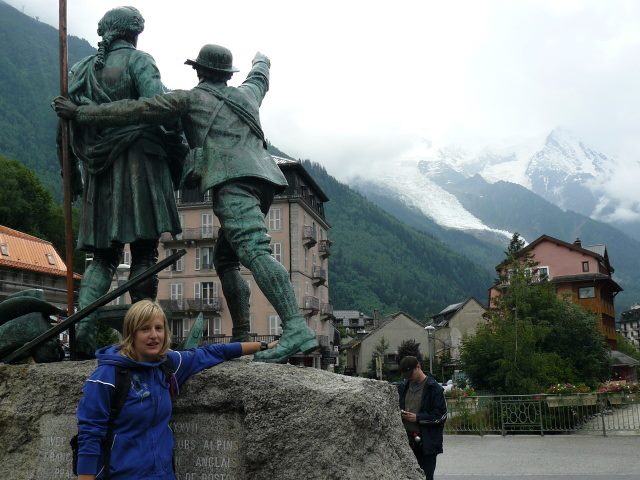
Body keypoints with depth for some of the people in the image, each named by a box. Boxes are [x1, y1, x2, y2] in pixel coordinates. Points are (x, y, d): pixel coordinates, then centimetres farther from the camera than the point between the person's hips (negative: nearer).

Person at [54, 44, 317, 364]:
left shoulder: (191, 98, 11)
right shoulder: (246, 94, 28)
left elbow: (137, 110, 7)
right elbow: (260, 76, 52)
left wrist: (80, 113, 13)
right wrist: (261, 59, 76)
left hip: (233, 182, -8)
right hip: (263, 180, 8)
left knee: (254, 251, -23)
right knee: (225, 257, 17)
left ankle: (297, 330, -39)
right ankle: (241, 337, 10)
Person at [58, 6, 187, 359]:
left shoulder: (80, 70, 18)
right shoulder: (137, 60, 2)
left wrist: (71, 175, 22)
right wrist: (179, 151, -5)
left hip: (98, 170, 5)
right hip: (138, 161, -5)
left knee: (104, 257, 11)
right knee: (144, 254, -1)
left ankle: (82, 329, -4)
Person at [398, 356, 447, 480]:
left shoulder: (434, 388, -7)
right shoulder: (404, 387, 12)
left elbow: (441, 414, -10)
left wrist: (417, 418, -15)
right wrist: (399, 413, 0)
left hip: (426, 442, -5)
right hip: (406, 439, 5)